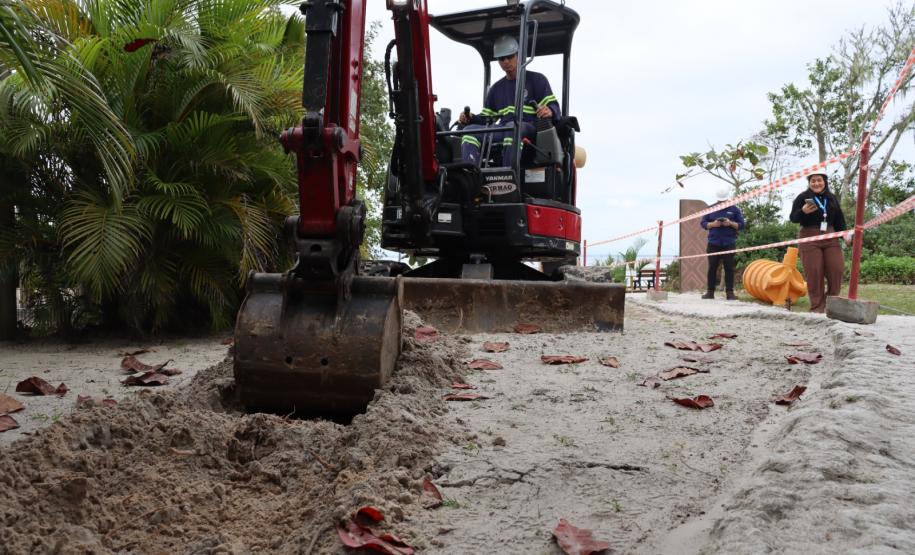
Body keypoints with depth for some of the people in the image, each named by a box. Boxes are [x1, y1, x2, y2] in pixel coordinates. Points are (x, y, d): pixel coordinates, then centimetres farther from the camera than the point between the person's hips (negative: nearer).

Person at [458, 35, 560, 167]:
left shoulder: (536, 79, 12)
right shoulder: (496, 88, 26)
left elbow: (553, 106, 2)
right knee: (470, 130, -18)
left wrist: (550, 111, -23)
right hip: (502, 130, 5)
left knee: (513, 126, -40)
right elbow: (486, 117, 26)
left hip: (530, 129, -5)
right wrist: (470, 118, 4)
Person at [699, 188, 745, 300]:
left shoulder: (734, 209, 7)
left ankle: (730, 292, 2)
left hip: (729, 244, -1)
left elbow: (742, 225, 6)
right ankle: (710, 292, 6)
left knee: (729, 268, -2)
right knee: (712, 268, 2)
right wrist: (713, 224, -11)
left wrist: (731, 223, -13)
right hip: (713, 244, 1)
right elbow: (703, 223, 8)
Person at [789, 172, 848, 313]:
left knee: (836, 270, -3)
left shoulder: (832, 198, 15)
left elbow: (839, 218, 18)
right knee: (814, 273, -6)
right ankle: (817, 307, 1)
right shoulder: (803, 197, 1)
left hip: (830, 238, 4)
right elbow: (793, 218, -2)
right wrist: (803, 211, -22)